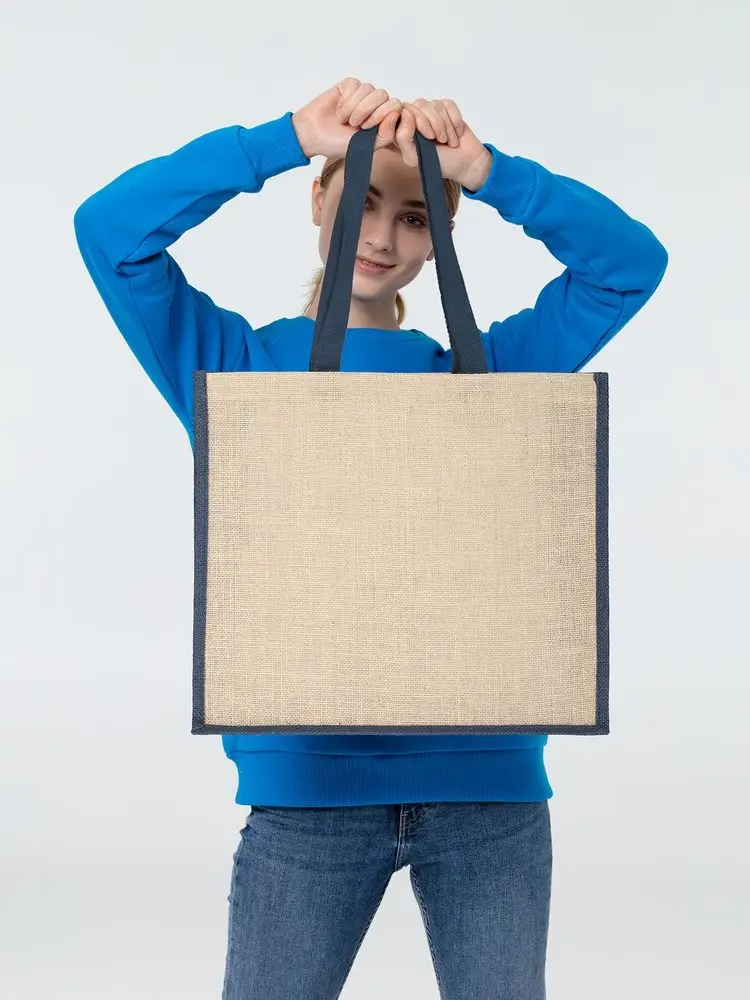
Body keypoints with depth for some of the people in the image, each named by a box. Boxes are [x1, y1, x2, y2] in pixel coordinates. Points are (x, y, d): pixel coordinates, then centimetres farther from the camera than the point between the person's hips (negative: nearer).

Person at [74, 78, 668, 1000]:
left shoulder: (480, 373, 10)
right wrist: (289, 139, -12)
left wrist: (489, 172, -7)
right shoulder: (236, 365, 6)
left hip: (487, 777, 2)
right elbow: (112, 230, -6)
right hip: (307, 782, -1)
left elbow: (631, 261, 5)